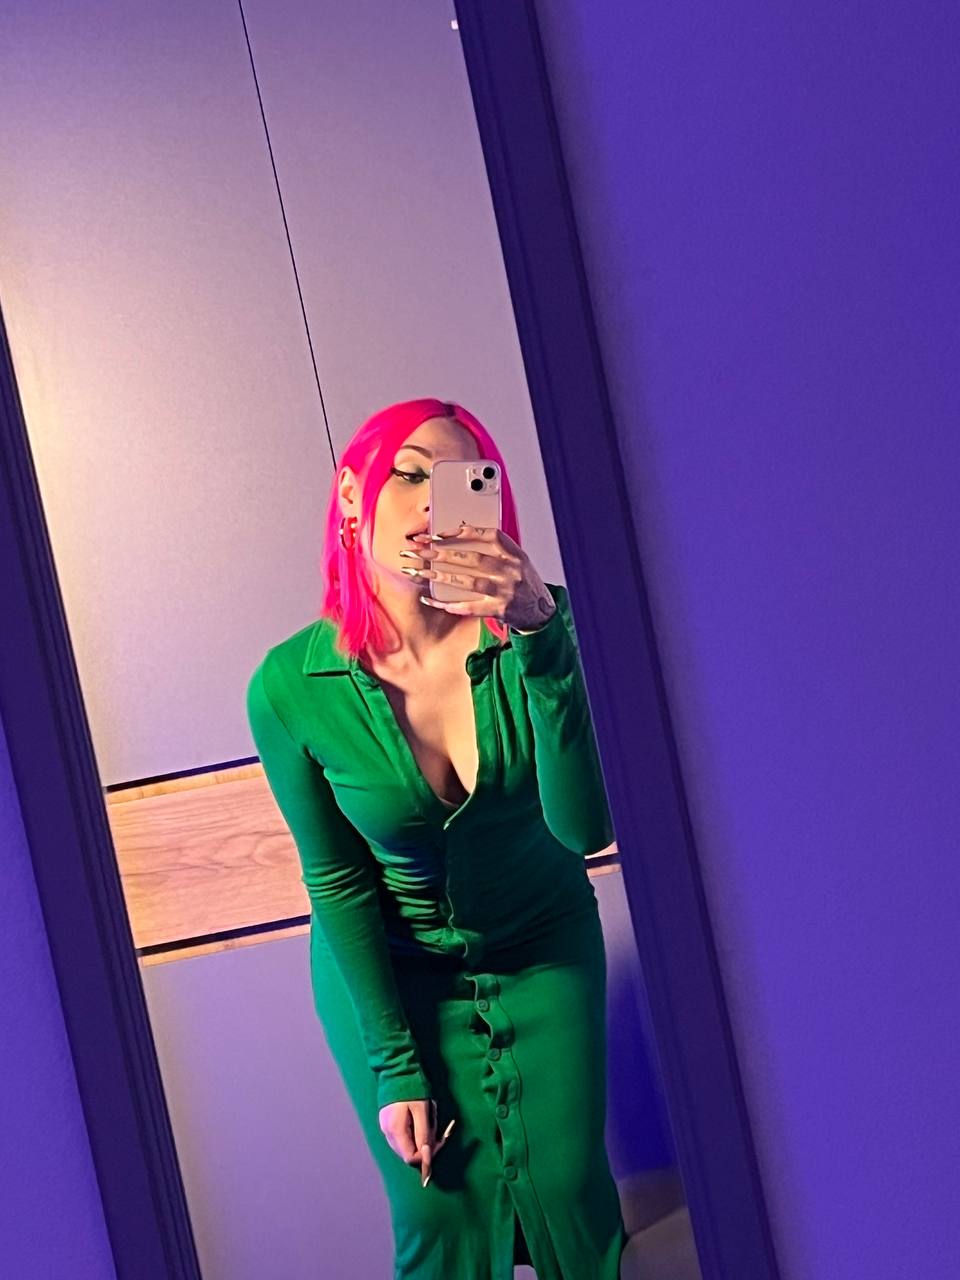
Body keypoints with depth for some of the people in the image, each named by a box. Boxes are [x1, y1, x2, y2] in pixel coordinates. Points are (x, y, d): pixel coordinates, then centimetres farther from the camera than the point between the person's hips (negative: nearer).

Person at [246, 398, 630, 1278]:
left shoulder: (523, 635, -20)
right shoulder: (292, 689, -21)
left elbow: (584, 828, -31)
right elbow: (337, 883, -10)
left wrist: (542, 639, -43)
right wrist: (395, 1067, -7)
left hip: (543, 953, 1)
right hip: (389, 968, -1)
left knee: (568, 1201, 2)